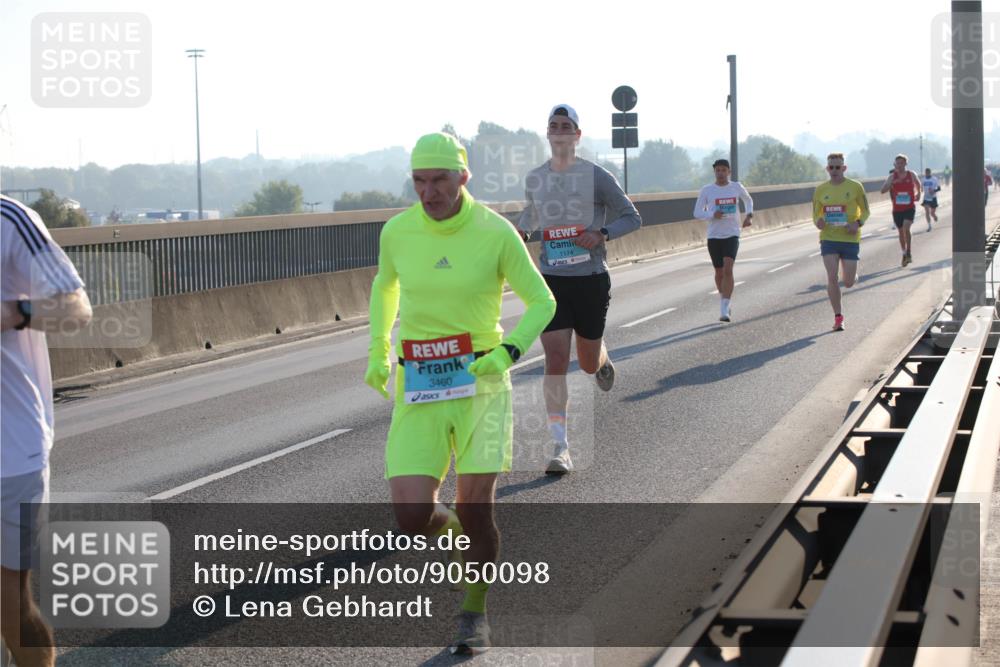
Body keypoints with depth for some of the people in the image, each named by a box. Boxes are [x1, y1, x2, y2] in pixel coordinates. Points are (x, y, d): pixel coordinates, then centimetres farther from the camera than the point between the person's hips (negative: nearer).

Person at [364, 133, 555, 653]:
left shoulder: (495, 232, -9)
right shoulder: (397, 231, -1)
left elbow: (541, 302, -1)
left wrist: (507, 353, -18)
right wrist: (377, 352, 15)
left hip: (479, 382, -2)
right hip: (418, 391, 2)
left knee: (476, 510, -4)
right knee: (413, 519, -9)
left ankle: (475, 613, 22)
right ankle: (454, 529, 28)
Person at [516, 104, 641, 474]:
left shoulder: (596, 176, -6)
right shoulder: (533, 179, 5)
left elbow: (632, 217, -1)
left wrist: (602, 233, -18)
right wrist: (518, 228, 4)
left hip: (591, 279, -1)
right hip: (551, 280, 2)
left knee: (588, 363, 11)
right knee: (555, 361, -12)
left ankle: (603, 360, 53)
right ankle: (560, 448, -11)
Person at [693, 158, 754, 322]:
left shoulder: (736, 187, 2)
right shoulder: (707, 190, -1)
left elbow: (748, 200, 23)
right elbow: (697, 212, 2)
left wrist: (749, 215, 6)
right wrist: (712, 214, -16)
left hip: (732, 235, -1)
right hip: (714, 236, 1)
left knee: (728, 269, -17)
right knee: (719, 273, 9)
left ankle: (724, 310, -20)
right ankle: (724, 301, 35)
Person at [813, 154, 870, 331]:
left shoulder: (855, 187, -1)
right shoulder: (820, 190, 4)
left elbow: (865, 211, 6)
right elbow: (816, 215, 11)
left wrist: (858, 223, -14)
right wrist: (818, 222, -13)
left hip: (850, 238, -1)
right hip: (829, 238, 1)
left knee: (848, 283, 1)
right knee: (832, 277, -13)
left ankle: (853, 272, 40)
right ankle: (838, 317, -1)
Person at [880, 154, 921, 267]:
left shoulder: (911, 175, 0)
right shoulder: (892, 176, -1)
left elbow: (918, 185, 21)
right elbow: (883, 190, -11)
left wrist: (918, 193, 8)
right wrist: (892, 182, -24)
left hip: (910, 208, -2)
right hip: (897, 209, 2)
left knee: (906, 229, -21)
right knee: (901, 231, 12)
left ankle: (909, 252, -10)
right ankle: (904, 254, 28)